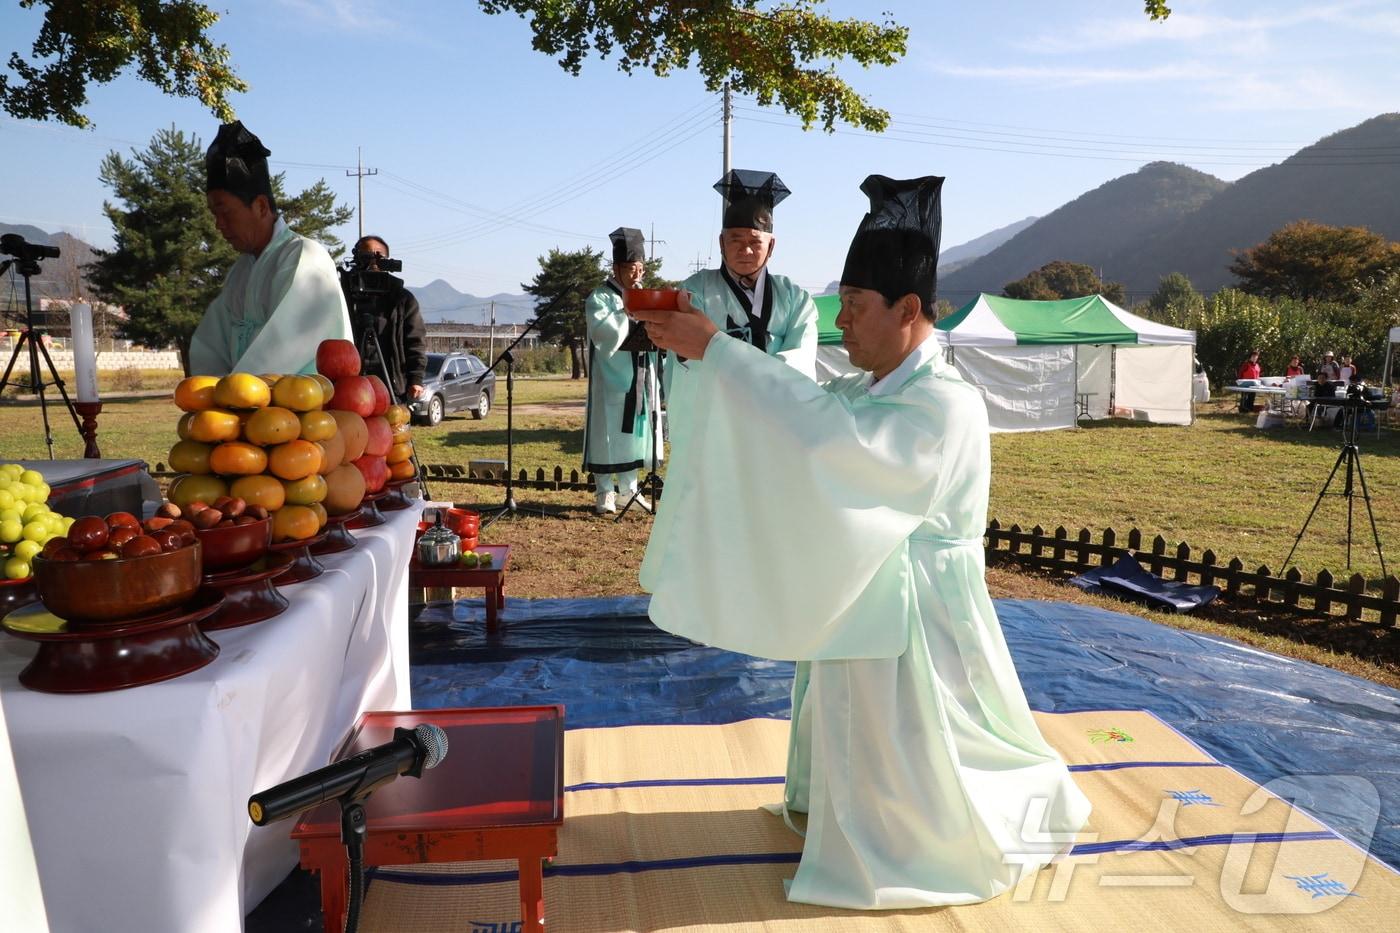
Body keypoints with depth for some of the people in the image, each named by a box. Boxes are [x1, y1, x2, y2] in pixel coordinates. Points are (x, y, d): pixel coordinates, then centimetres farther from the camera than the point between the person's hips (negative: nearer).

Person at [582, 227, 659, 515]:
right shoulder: (599, 298, -6)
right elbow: (607, 336, -20)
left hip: (638, 381, 6)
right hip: (611, 380, -6)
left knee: (634, 434, 11)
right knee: (607, 434, -3)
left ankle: (629, 488, 21)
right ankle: (606, 494, 4)